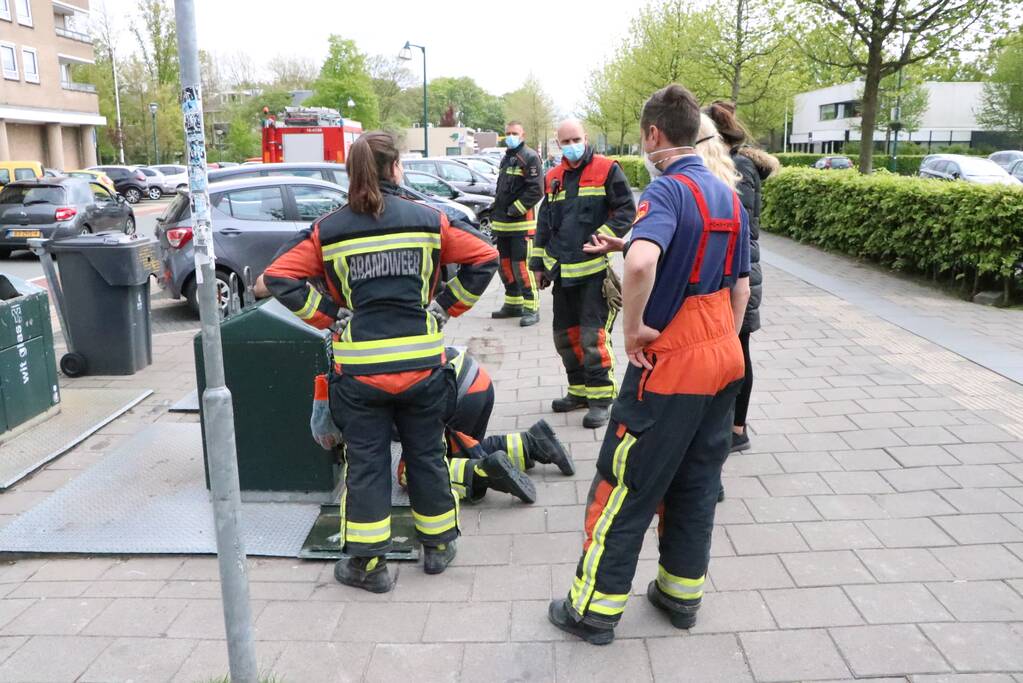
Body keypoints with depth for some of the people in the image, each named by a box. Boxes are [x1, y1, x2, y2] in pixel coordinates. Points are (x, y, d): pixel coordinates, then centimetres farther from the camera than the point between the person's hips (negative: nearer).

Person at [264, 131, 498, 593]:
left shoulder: (328, 230, -1)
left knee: (365, 463, 11)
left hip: (358, 367, 0)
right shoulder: (429, 221, -2)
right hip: (421, 362, 1)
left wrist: (330, 317, 0)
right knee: (426, 456, 17)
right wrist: (445, 308, 4)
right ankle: (438, 545, 32)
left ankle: (367, 563, 19)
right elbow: (484, 258, 0)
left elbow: (279, 277, -5)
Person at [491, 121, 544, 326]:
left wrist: (515, 209, -18)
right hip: (502, 223, 9)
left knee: (521, 266, -11)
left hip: (521, 224, -9)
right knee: (505, 265, 14)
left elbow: (536, 190, -16)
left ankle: (532, 308, -3)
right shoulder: (506, 158, 20)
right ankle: (513, 304, 26)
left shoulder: (530, 157, -8)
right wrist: (495, 210, 18)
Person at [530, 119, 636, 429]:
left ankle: (600, 398, 3)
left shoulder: (607, 169, -3)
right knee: (565, 334, 12)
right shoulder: (553, 178, 15)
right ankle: (579, 391, 27)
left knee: (593, 336, -8)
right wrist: (539, 263, 16)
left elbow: (626, 211, -5)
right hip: (562, 272, 7)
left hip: (595, 269, -6)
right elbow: (544, 223, 19)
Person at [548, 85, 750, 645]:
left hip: (669, 364, -8)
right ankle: (682, 593, 30)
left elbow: (642, 261, -37)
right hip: (724, 358, 9)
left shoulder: (668, 188, -16)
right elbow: (741, 288, 15)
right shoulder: (728, 197, 11)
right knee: (697, 484, 17)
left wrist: (634, 327, -23)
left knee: (625, 486, 3)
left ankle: (595, 609, 14)